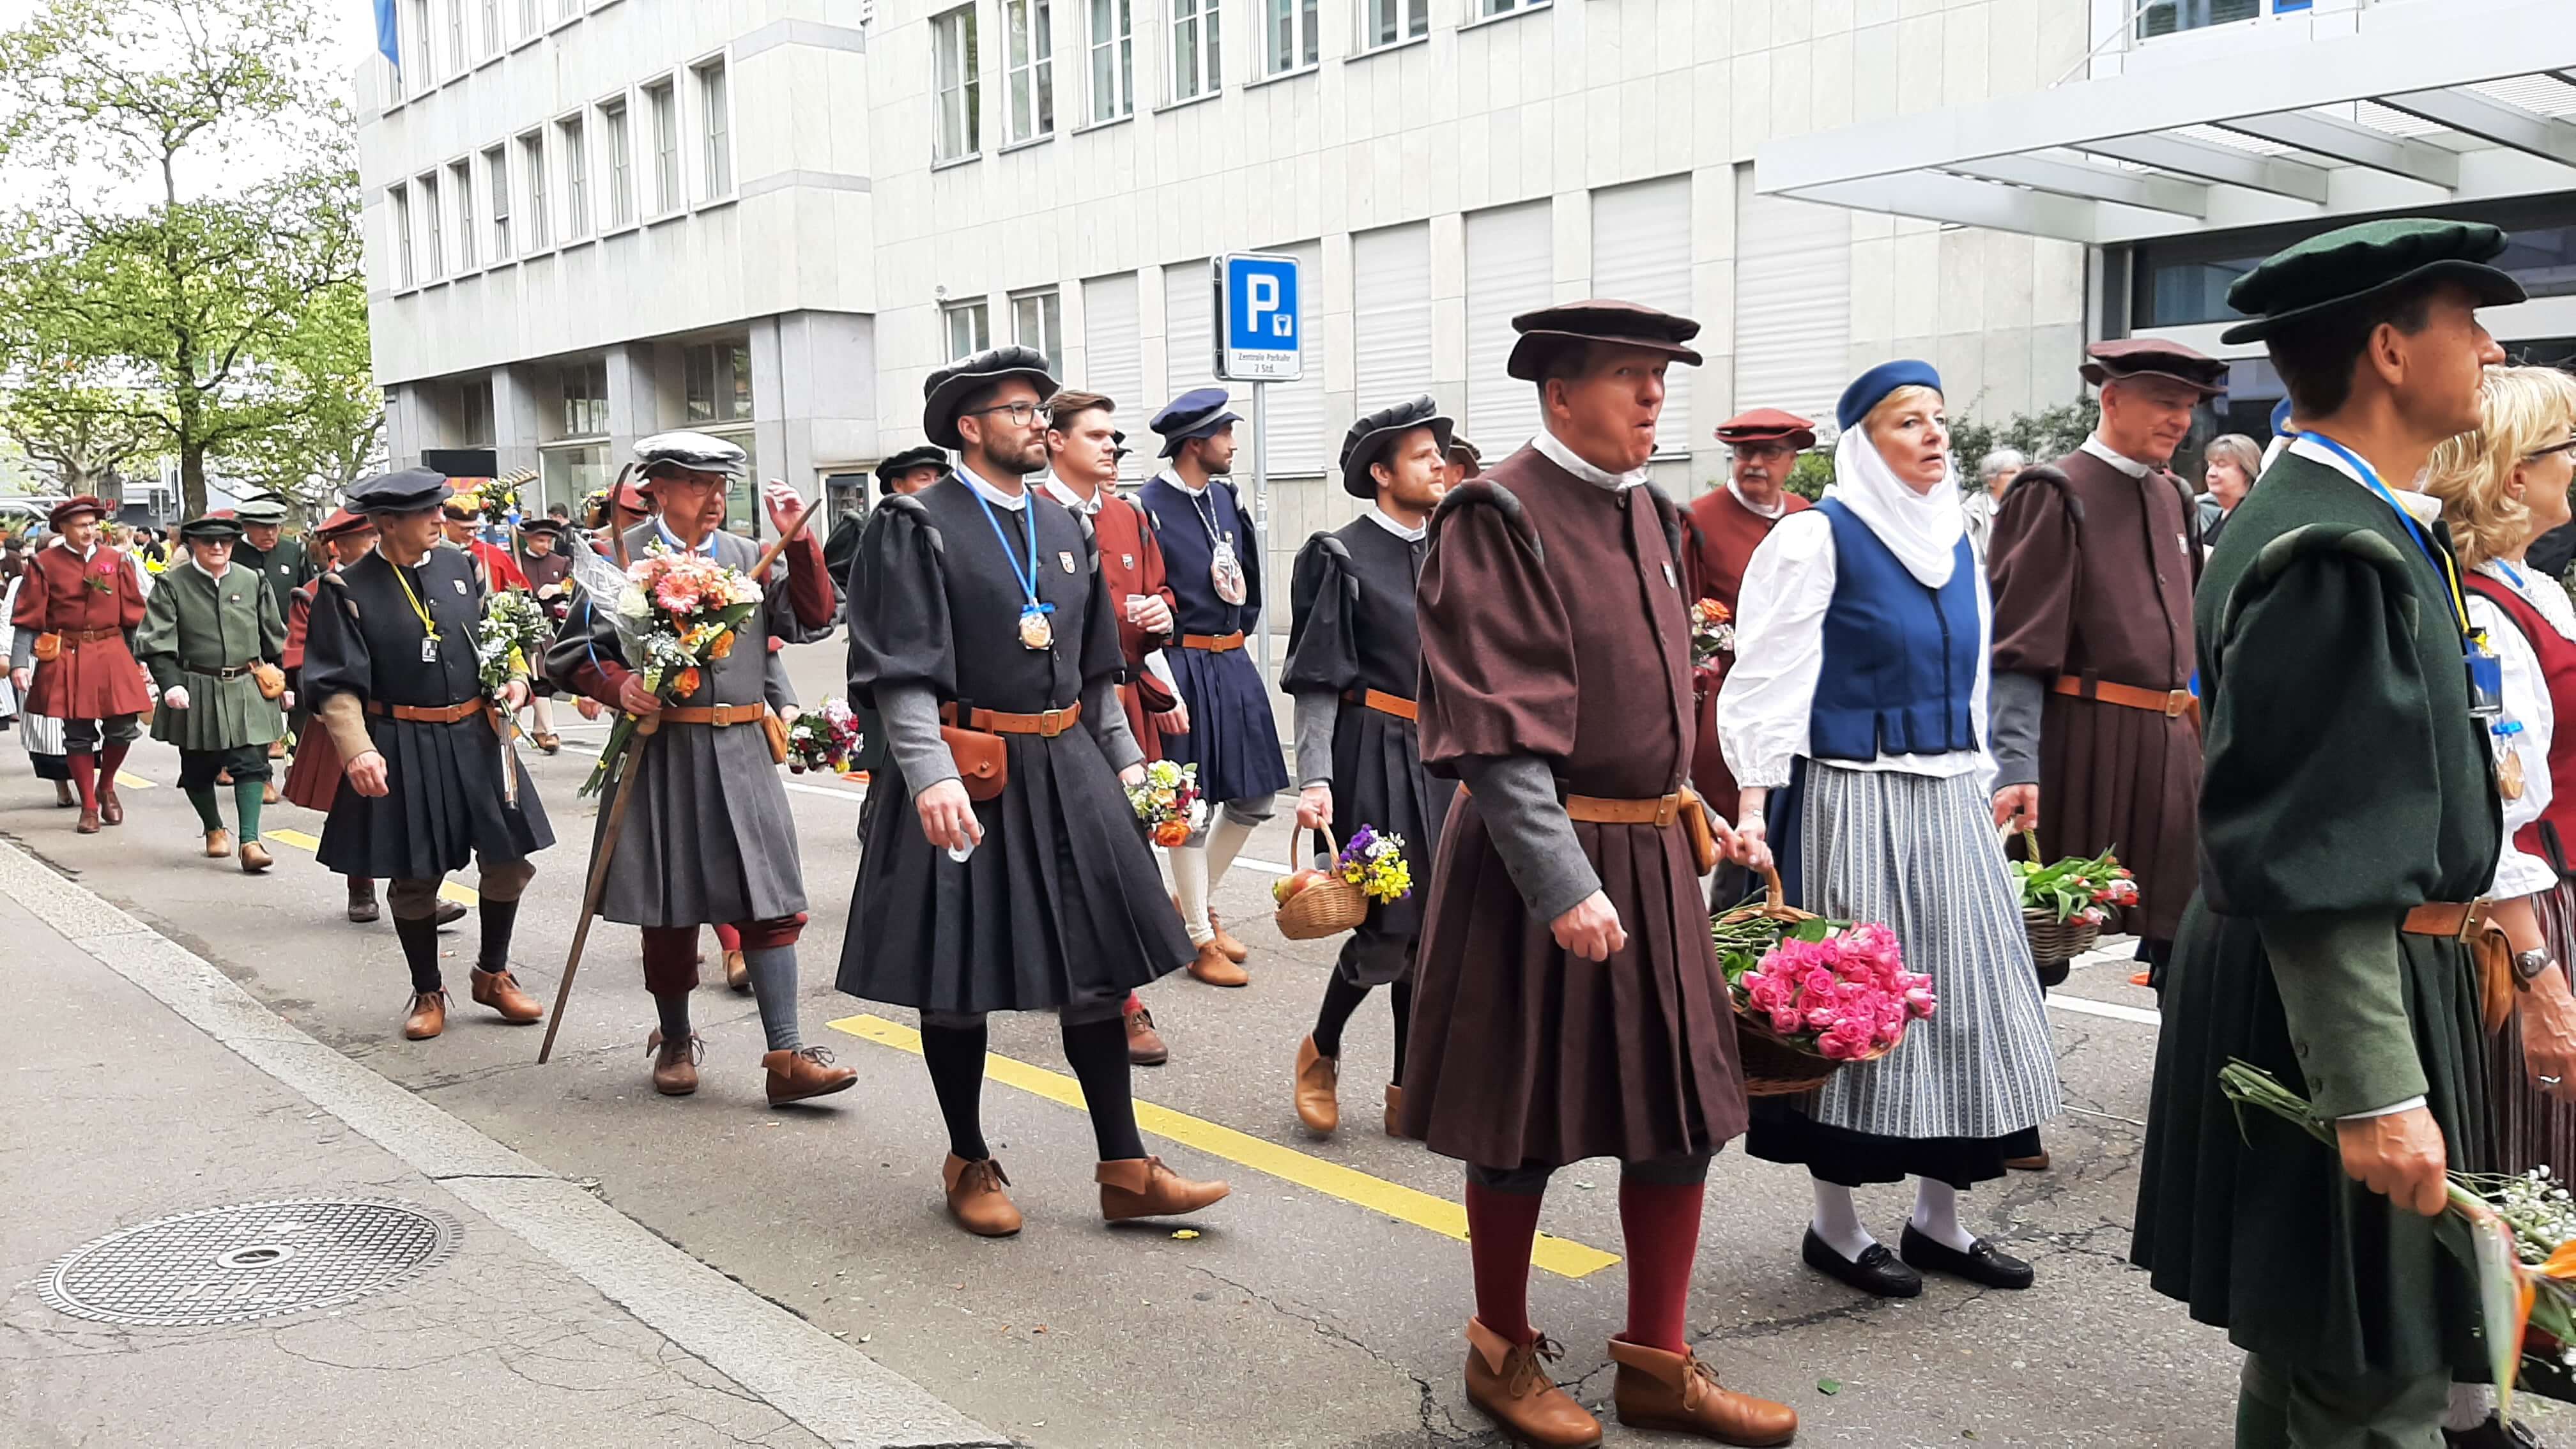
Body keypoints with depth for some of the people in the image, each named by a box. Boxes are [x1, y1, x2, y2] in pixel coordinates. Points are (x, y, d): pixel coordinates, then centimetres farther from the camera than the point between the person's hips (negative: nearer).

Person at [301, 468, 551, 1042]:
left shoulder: (460, 566, 4)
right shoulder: (346, 589, -9)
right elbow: (337, 686, -11)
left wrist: (514, 678, -4)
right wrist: (358, 751, -24)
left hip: (475, 739, 4)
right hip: (402, 752, -4)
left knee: (509, 860, 6)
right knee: (414, 878, 7)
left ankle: (493, 974, 27)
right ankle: (428, 992, 25)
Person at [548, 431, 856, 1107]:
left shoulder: (750, 557, 10)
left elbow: (813, 620, 0)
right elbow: (574, 651, 2)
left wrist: (797, 540, -8)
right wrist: (620, 686, -16)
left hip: (741, 752, 3)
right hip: (661, 754, -2)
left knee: (769, 899, -3)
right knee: (669, 906, 9)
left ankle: (786, 1057, 0)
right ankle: (675, 1044, 28)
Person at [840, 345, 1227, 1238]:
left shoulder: (1065, 530, 13)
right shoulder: (916, 525, -7)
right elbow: (902, 670, -15)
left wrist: (1125, 761, 13)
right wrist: (933, 778, -24)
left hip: (1067, 771, 6)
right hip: (969, 773, -6)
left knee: (1097, 963, 6)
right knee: (957, 977, 6)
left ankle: (1124, 1171, 15)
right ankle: (969, 1164, 23)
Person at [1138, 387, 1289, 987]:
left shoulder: (1228, 499, 8)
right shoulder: (1147, 508, -13)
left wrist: (1241, 631, 15)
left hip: (1233, 664, 8)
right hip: (1183, 665, -8)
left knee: (1255, 797, 12)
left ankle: (1195, 900, 31)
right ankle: (1201, 940, 11)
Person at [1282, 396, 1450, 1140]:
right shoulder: (1341, 556, -7)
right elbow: (1316, 681, -10)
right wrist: (1314, 778, -19)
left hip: (1441, 755, 6)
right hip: (1374, 754, -6)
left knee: (1433, 925, 7)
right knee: (1389, 924, -8)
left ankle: (1410, 1091, 17)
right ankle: (1321, 1050, 18)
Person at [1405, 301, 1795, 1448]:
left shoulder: (1650, 516, 11)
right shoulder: (1498, 518, -14)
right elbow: (1497, 731, -20)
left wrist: (1682, 814, 17)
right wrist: (1563, 883, -25)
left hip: (1653, 854, 8)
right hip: (1533, 856, -7)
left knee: (1682, 1106, 11)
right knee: (1524, 1119, 6)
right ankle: (1503, 1355, 26)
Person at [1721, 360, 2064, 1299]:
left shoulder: (1957, 539, 12)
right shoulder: (1818, 539, -9)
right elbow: (1767, 680, -13)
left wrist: (1976, 790, 18)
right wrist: (1754, 808, -22)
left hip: (1948, 802, 7)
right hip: (1850, 800, -7)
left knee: (1958, 997, 10)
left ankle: (1939, 1220, 25)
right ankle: (1834, 1226, 17)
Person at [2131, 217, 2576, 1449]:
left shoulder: (2364, 520, 10)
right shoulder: (2333, 552, -23)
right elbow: (2308, 860, -27)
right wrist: (2375, 1093, -26)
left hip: (2376, 973, 10)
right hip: (2331, 1008, -10)